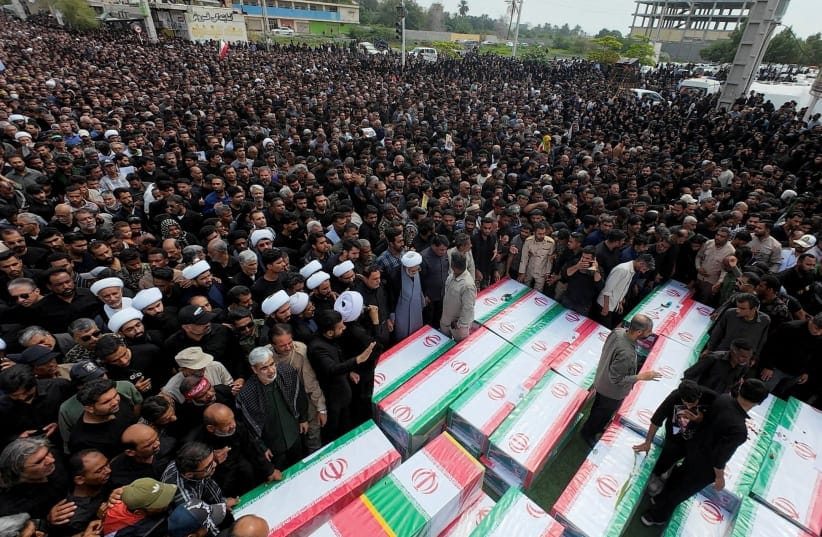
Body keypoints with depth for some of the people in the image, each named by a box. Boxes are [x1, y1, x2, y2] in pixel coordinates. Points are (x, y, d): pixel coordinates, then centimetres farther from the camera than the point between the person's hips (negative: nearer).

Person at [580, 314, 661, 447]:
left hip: (601, 382, 7)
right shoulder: (626, 354, -43)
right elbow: (617, 380, -30)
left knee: (598, 408, 32)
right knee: (603, 414, 22)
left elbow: (606, 351, -1)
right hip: (612, 392, -7)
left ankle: (596, 427, 59)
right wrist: (641, 376, -24)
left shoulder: (618, 331, -20)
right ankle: (588, 433, 47)